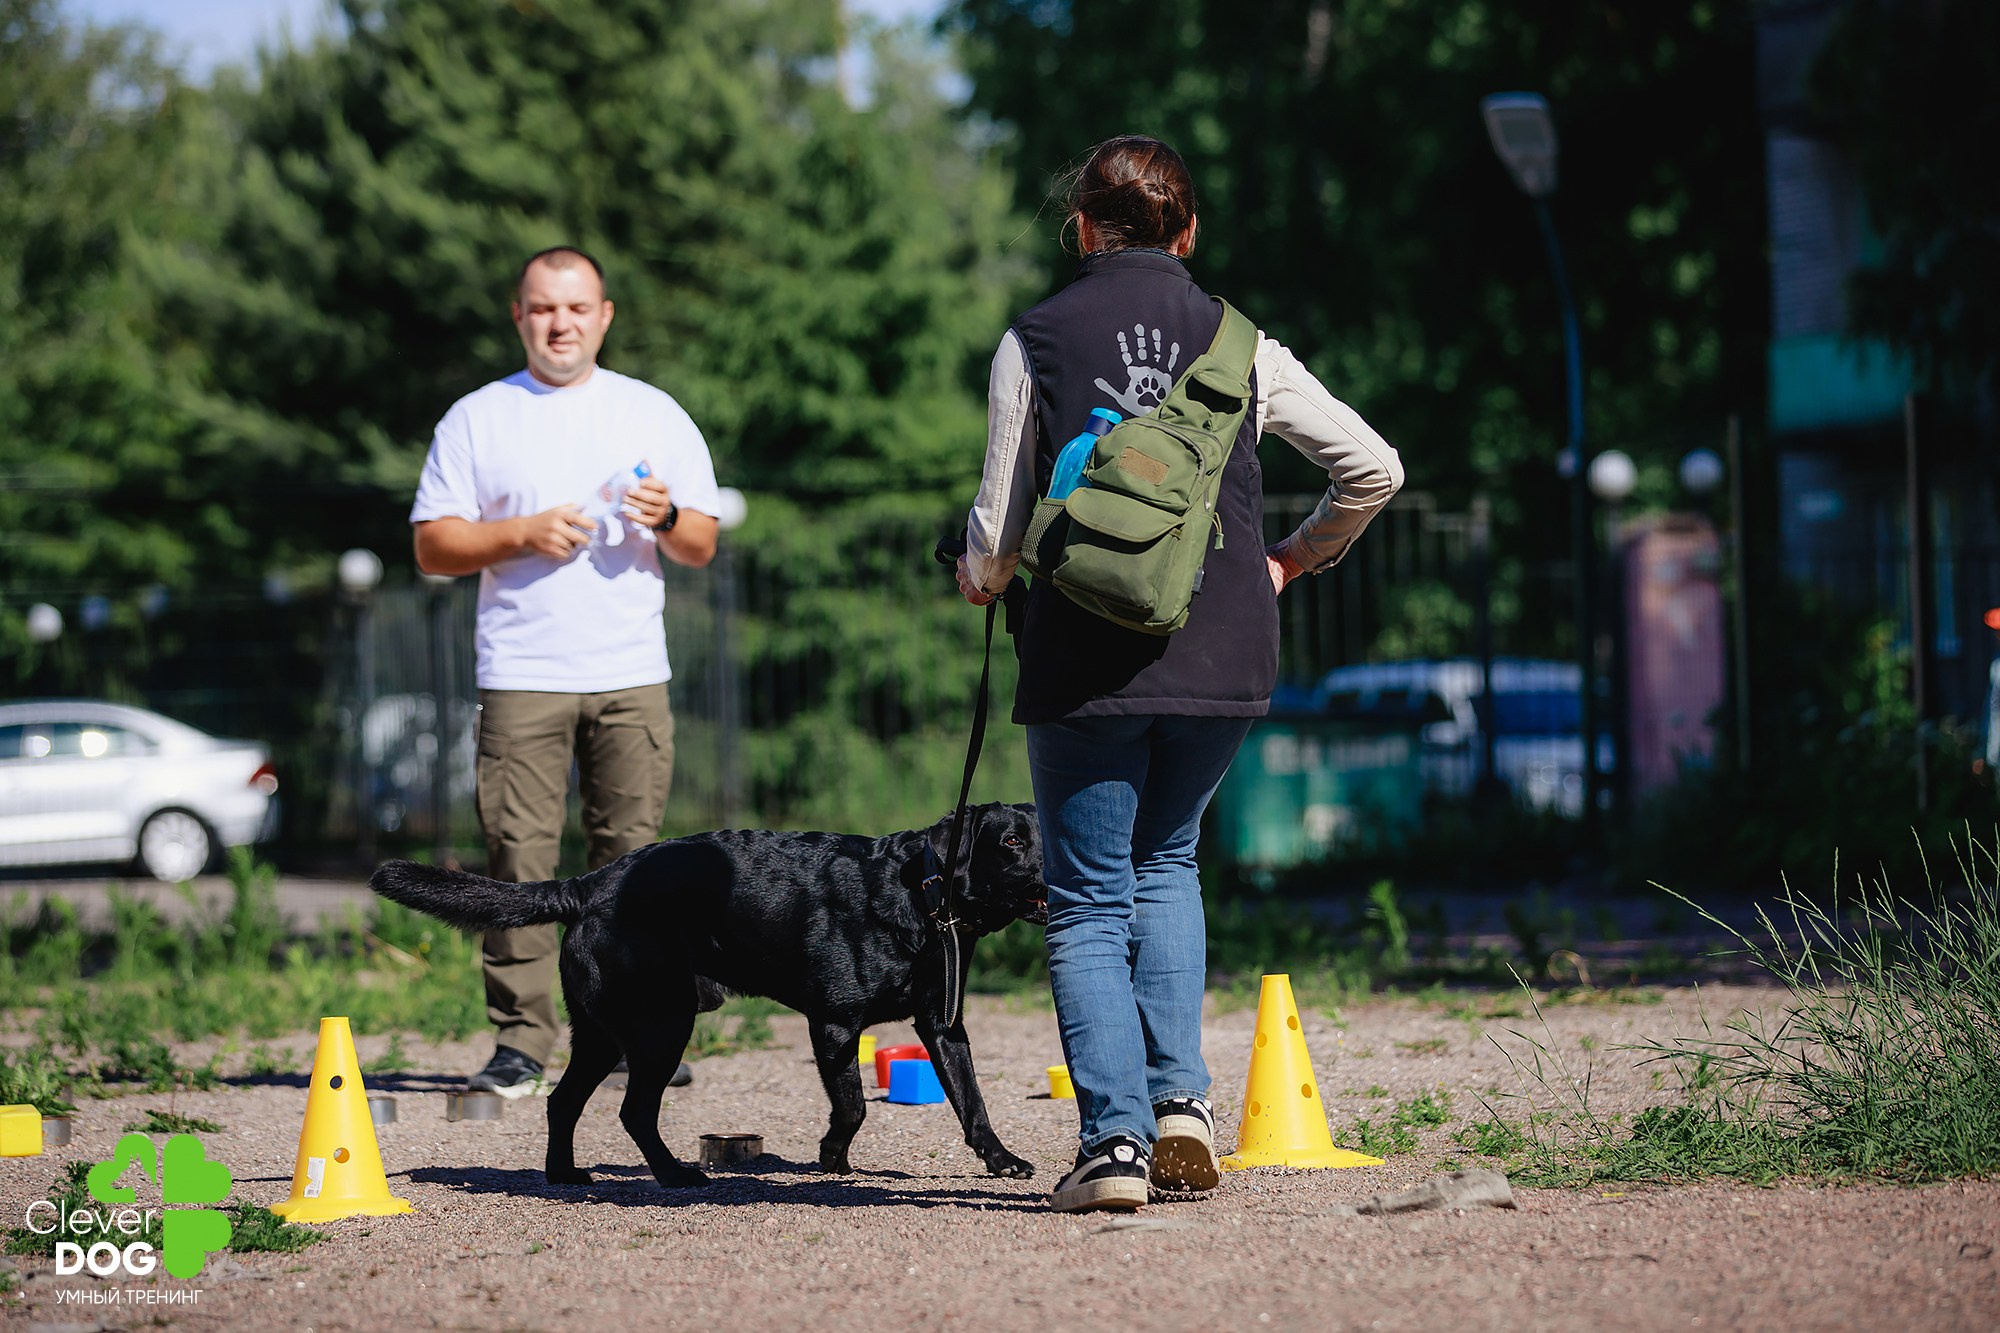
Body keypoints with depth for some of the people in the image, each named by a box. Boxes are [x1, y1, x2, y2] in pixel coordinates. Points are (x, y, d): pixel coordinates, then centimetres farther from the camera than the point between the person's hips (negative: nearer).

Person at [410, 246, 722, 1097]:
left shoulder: (656, 415, 14)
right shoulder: (477, 419, 10)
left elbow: (702, 547, 13)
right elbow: (432, 546, 5)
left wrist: (666, 519, -9)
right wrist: (522, 534, -9)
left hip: (631, 676, 1)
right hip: (520, 676, -1)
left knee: (631, 856, -2)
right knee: (519, 861, -7)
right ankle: (519, 1044, -4)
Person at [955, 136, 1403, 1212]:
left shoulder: (1034, 342, 0)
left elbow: (1000, 527, 0)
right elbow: (1373, 467, 8)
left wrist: (980, 578, 23)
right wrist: (1293, 560, 23)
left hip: (1085, 659, -3)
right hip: (1224, 657, 3)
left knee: (1088, 900, 6)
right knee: (1166, 861, 22)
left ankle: (1115, 1135, -7)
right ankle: (1179, 1095, 6)